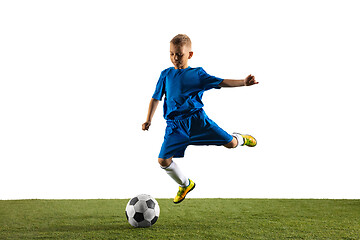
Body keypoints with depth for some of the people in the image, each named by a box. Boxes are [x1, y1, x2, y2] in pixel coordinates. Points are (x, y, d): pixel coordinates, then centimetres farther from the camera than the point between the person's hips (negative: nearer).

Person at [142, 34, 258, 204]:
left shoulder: (197, 73, 5)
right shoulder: (166, 75, 11)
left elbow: (221, 82, 1)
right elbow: (156, 98, 17)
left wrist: (243, 82, -12)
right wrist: (148, 120, 10)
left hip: (196, 118, -1)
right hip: (175, 124, 2)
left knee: (230, 144, -6)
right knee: (163, 160, -11)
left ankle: (239, 139, 36)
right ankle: (185, 185, 16)